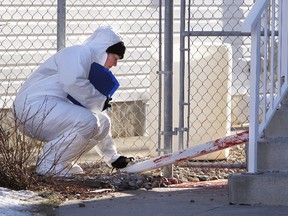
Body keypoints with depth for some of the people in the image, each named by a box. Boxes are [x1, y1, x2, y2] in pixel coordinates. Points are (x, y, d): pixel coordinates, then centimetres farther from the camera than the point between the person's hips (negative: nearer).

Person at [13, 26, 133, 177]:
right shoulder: (80, 52, -4)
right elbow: (72, 83, -27)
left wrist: (113, 158, 29)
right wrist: (100, 100, -12)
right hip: (34, 106, -10)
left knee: (102, 122, 7)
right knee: (87, 121, -28)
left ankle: (64, 164, 6)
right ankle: (49, 166, -18)